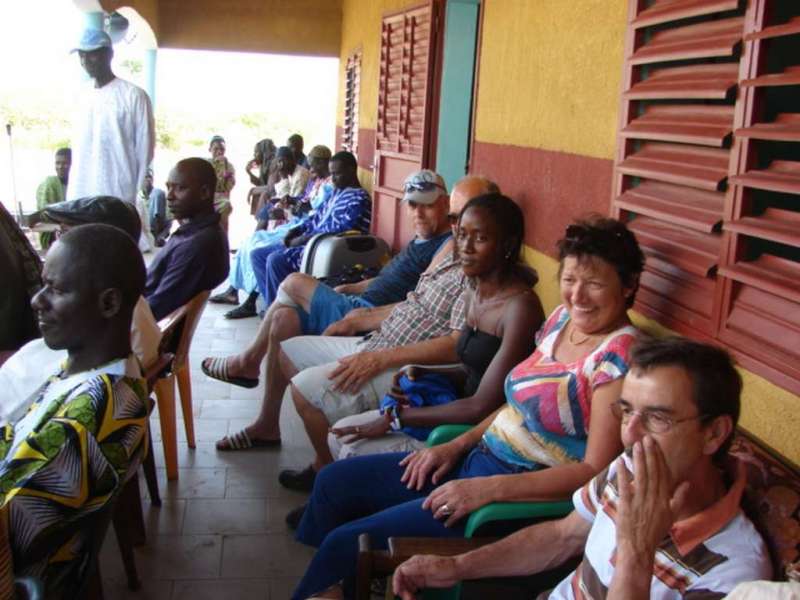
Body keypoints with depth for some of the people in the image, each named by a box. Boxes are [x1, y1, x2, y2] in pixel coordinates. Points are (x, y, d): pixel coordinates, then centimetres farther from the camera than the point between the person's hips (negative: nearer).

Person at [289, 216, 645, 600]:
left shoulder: (617, 358, -20)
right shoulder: (562, 319, 6)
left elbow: (595, 471, -22)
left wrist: (488, 488, -25)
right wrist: (457, 445, 4)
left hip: (523, 497, -9)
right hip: (479, 459, 9)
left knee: (346, 541, -11)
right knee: (334, 481, 11)